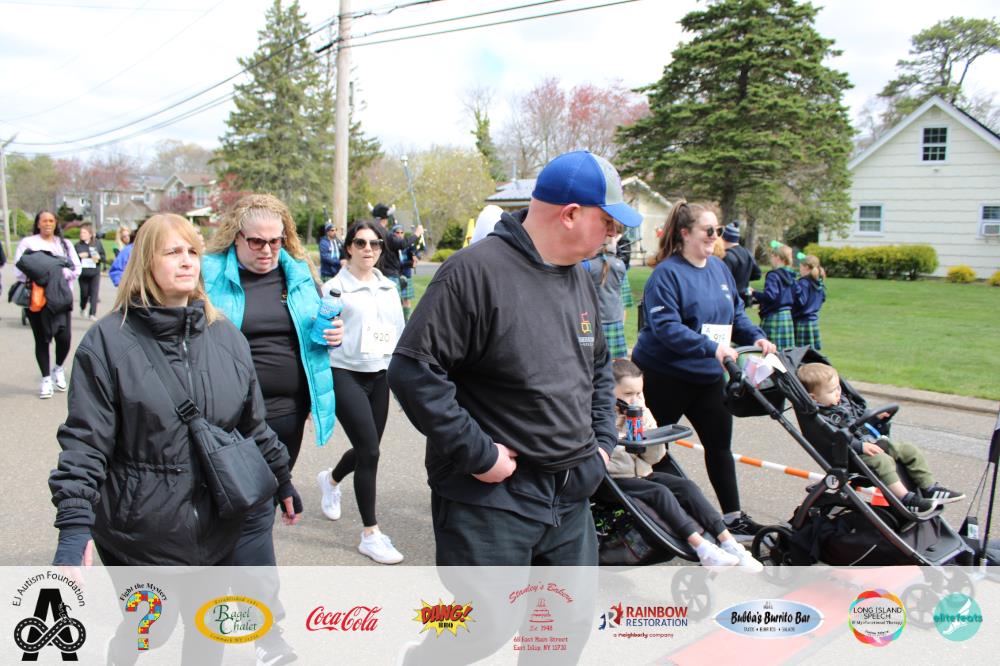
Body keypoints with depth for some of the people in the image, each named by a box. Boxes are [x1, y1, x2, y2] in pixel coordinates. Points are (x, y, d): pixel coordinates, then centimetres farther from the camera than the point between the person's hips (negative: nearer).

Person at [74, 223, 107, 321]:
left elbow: (105, 258, 5)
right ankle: (83, 308, 39)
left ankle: (93, 314, -6)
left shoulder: (98, 243, 3)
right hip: (83, 273, 1)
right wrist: (79, 256, -16)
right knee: (84, 293, 10)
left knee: (94, 293, -8)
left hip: (95, 273, -1)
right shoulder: (78, 245, 3)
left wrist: (99, 257, -16)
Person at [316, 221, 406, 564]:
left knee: (366, 448, 12)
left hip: (380, 375, 6)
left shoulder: (389, 288, 11)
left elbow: (399, 332, 17)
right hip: (345, 374, -6)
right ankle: (370, 535, 1)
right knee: (369, 450, -12)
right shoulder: (334, 287, -5)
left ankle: (330, 479, 48)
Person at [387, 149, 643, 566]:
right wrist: (478, 453, -19)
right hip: (489, 503, -7)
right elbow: (412, 371, -21)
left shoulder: (581, 280, 9)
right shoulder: (476, 271, -18)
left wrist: (603, 441, 11)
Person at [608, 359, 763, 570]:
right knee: (660, 492, -28)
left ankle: (728, 543, -19)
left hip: (642, 473, 7)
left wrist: (651, 431, -5)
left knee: (687, 486, -14)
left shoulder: (641, 413, 13)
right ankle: (701, 547, -33)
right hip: (616, 480, -7)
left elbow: (654, 458, 12)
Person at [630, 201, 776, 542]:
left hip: (707, 375, 7)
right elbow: (666, 326, -25)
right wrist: (711, 348, -32)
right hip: (665, 376, -7)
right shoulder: (667, 273, -16)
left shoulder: (719, 268, 8)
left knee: (720, 443, 11)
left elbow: (736, 314, 16)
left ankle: (732, 516, 22)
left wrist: (756, 337, -3)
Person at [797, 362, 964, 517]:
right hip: (854, 453, -10)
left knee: (910, 451, 5)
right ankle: (905, 499, -33)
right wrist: (861, 446, -31)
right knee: (882, 460, -35)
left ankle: (930, 488, 10)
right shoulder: (820, 418, -18)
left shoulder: (841, 400, 14)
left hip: (872, 441, 10)